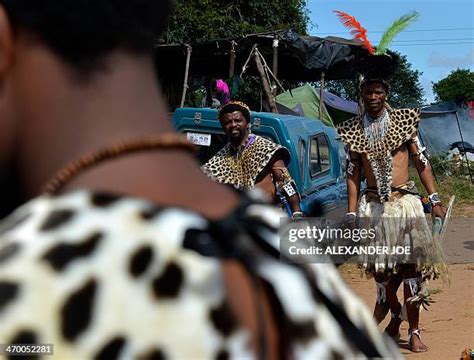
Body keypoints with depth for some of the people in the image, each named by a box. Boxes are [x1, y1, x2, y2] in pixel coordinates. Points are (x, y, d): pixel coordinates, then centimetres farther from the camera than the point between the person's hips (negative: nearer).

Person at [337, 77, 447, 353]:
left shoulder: (403, 120, 2)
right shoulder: (353, 130, 6)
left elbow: (421, 161, 4)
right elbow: (353, 173, 9)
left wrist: (435, 200, -1)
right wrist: (352, 214, 5)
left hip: (404, 200, -2)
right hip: (372, 204, 2)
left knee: (410, 265, -5)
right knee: (380, 267, 6)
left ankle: (414, 331, 5)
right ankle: (395, 313, 32)